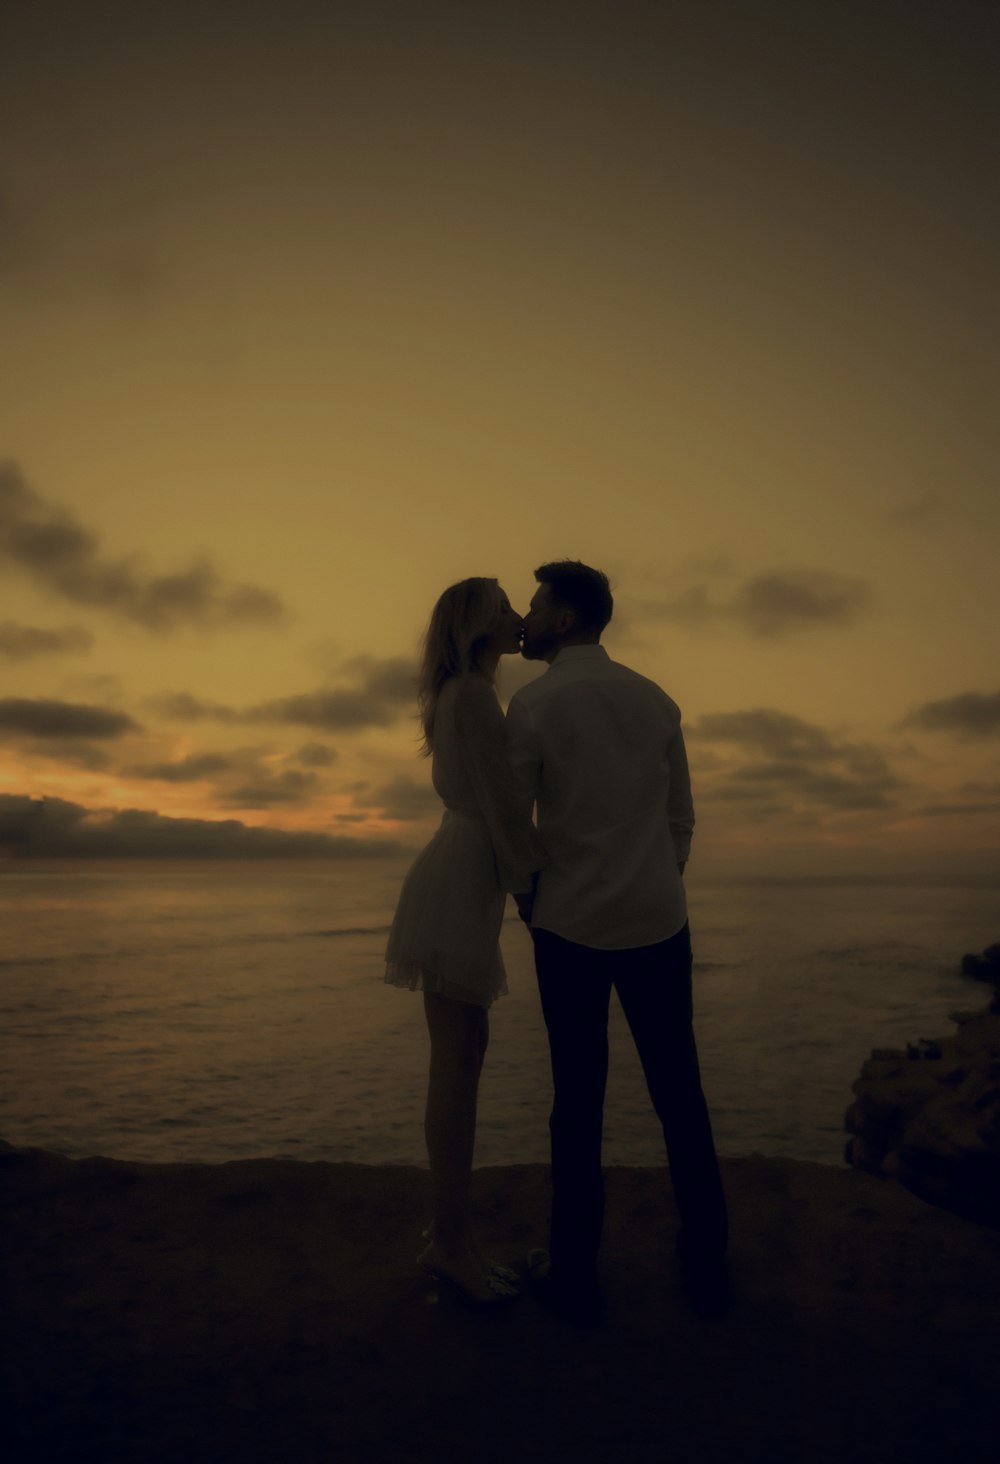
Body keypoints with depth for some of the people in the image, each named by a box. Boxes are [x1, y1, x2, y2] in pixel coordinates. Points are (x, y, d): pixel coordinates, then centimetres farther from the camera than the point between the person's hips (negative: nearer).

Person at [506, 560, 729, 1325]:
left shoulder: (533, 704, -8)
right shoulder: (656, 700, 5)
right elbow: (681, 820, 9)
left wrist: (530, 905, 12)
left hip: (570, 927, -3)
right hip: (660, 923, 4)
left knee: (579, 1097, 7)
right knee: (678, 1090, 12)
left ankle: (576, 1273, 19)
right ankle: (706, 1262, 24)